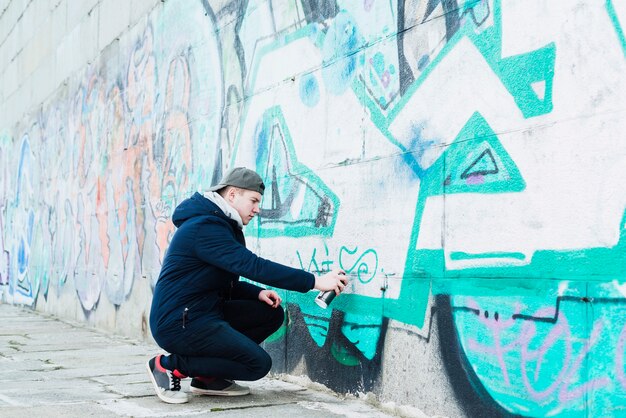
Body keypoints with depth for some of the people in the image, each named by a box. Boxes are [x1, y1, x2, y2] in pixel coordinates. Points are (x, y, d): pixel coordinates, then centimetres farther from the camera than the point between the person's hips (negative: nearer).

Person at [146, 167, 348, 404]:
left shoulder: (221, 226, 15)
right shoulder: (205, 227, -18)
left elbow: (226, 284, 18)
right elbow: (253, 266, -27)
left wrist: (258, 293, -3)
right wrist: (315, 282, -26)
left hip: (203, 313, 10)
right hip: (178, 323, -10)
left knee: (272, 313, 5)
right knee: (258, 364, -15)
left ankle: (209, 377, 7)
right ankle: (169, 366, -6)